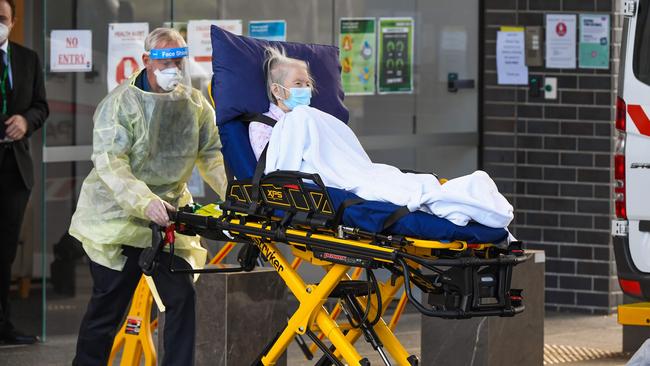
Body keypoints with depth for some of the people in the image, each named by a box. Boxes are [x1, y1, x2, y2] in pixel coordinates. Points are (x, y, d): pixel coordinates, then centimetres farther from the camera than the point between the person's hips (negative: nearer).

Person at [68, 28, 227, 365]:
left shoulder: (196, 104, 4)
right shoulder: (121, 103, -12)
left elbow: (212, 155, 4)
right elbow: (109, 163, -21)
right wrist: (146, 202, -34)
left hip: (169, 218, 4)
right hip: (118, 217, -4)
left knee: (184, 298, -4)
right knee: (106, 308, 1)